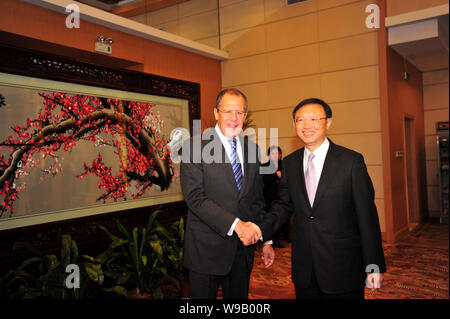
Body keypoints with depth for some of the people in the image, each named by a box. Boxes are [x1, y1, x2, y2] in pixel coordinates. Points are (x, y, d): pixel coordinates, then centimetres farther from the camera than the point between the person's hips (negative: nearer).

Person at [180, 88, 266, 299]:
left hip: (243, 246, 5)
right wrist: (236, 224, -23)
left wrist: (259, 230, 0)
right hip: (206, 249, -4)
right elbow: (194, 197, -18)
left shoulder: (252, 149, 8)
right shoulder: (196, 147, -9)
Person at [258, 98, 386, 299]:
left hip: (343, 268, -3)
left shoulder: (351, 161, -9)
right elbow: (283, 204, 9)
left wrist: (374, 265, -7)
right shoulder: (289, 163, 4)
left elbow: (367, 216, -8)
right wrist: (263, 231, -10)